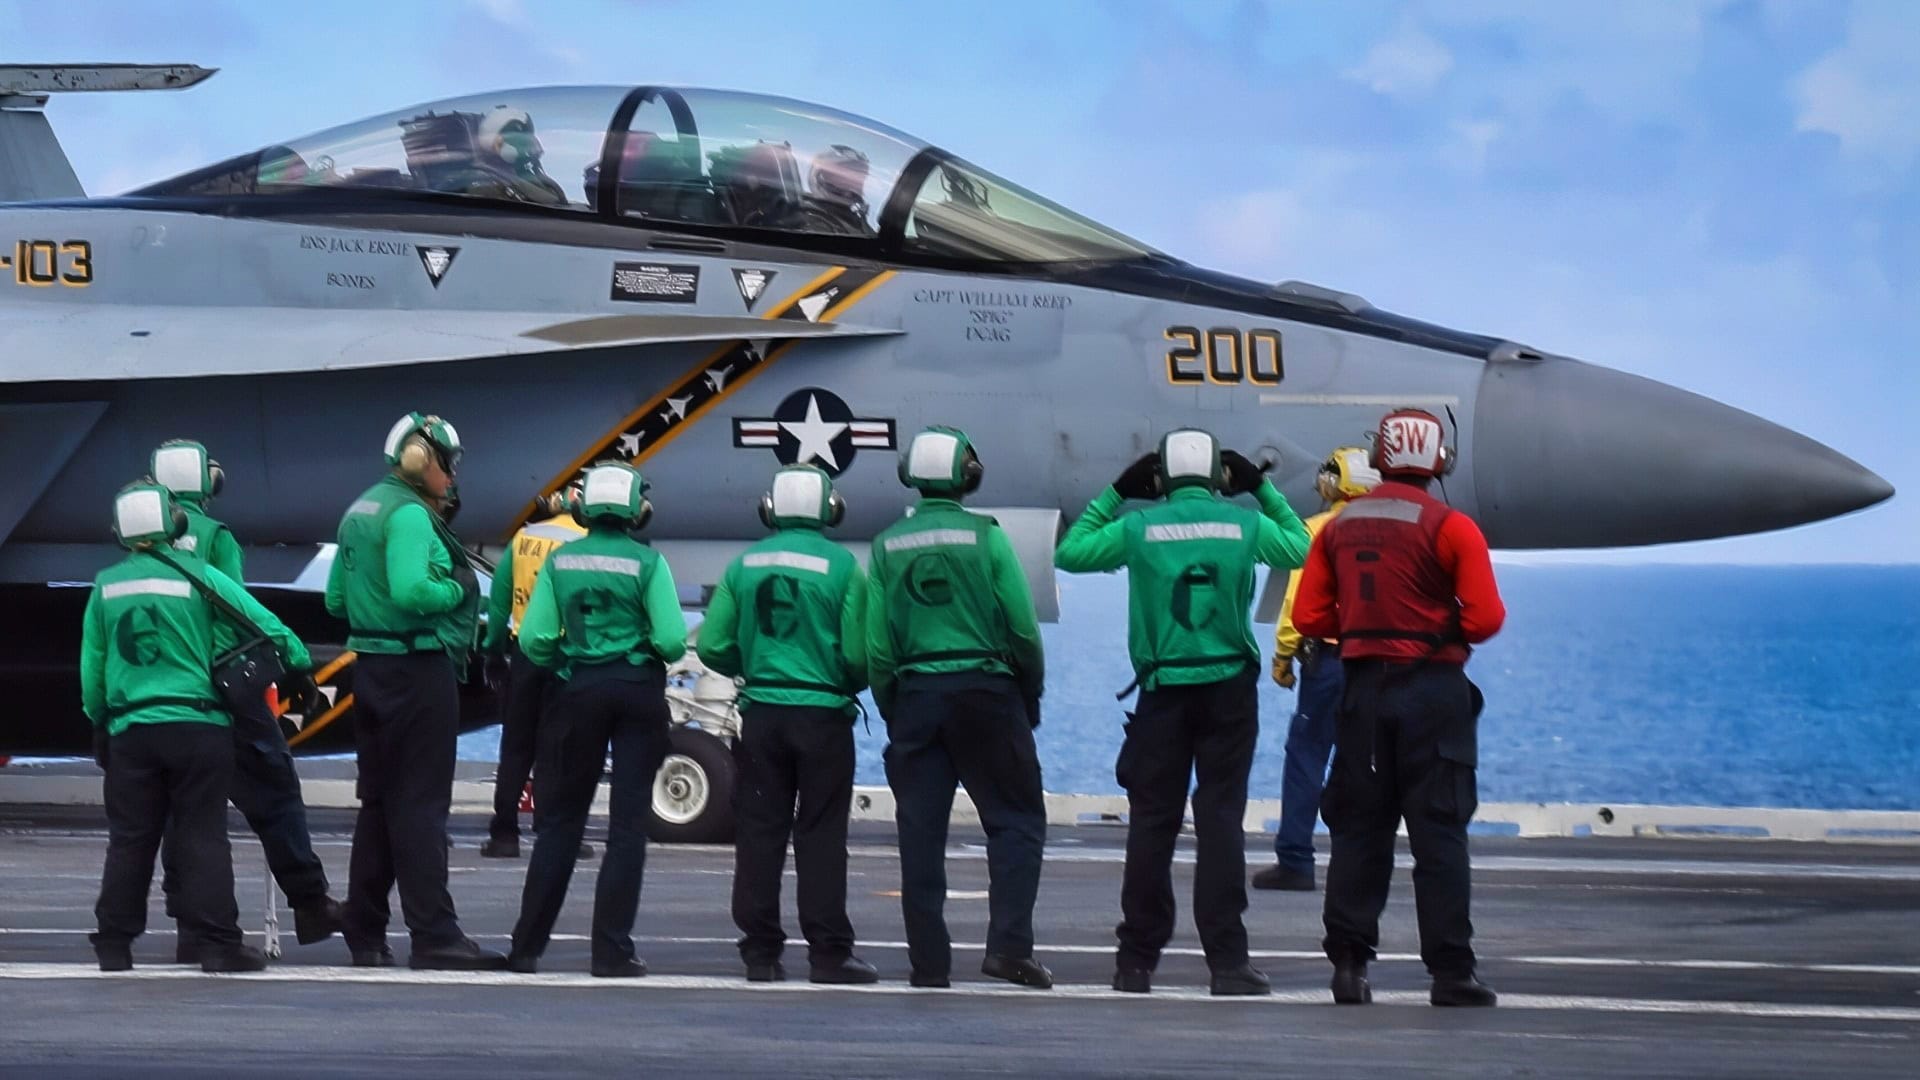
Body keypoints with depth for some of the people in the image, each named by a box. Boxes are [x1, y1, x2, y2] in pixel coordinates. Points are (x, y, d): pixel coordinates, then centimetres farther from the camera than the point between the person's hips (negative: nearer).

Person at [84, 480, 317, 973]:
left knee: (129, 840, 10)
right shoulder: (199, 578, -5)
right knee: (203, 837, 0)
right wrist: (300, 665, 12)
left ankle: (115, 943, 12)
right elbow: (263, 623, -4)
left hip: (129, 729, 3)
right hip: (198, 726, -3)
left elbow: (91, 666, 10)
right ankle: (217, 942, -3)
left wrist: (98, 721, 23)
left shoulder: (106, 587, 5)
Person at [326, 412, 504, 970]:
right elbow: (410, 591, -28)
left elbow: (336, 598, 19)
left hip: (371, 668, 9)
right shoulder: (410, 514, -15)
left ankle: (364, 935, 18)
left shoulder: (360, 511, 15)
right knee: (421, 804, -7)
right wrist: (459, 590, -12)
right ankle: (434, 937, -6)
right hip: (418, 670, -9)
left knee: (378, 801, 14)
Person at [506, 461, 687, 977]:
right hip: (638, 692, -2)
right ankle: (612, 951, 1)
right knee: (627, 825, 4)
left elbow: (533, 640, -8)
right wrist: (651, 651, 8)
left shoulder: (561, 561, -2)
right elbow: (673, 641, -14)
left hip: (578, 690, 2)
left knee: (560, 822, 10)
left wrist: (561, 660, 12)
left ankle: (527, 947, 10)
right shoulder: (647, 563, -8)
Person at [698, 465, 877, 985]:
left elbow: (712, 646, 0)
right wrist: (850, 684, 11)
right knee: (820, 835, 2)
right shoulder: (841, 565, -8)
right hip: (823, 715, -3)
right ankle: (828, 951, 1)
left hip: (761, 713, 3)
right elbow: (859, 653, -10)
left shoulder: (746, 565, 1)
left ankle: (760, 951, 9)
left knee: (759, 833, 8)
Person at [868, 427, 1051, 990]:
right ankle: (1009, 947, -8)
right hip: (985, 690, -3)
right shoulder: (986, 537, -5)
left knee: (920, 832, 6)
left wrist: (892, 711, 13)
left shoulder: (888, 546, 3)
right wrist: (1031, 698, 8)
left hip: (914, 695, 3)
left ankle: (928, 960, 6)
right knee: (1016, 820, 5)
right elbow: (1023, 629, -6)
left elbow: (877, 645, 3)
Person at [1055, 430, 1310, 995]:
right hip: (1229, 688, 0)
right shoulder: (1244, 524, -1)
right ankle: (1227, 960, -5)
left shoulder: (1140, 527, -3)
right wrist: (1263, 489, 25)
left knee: (1152, 821, 6)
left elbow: (1069, 553, 10)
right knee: (1221, 818, 0)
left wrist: (1114, 493, 16)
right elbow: (1300, 548, 18)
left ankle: (1137, 959, 9)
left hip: (1164, 690, 0)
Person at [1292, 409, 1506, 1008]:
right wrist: (1450, 630, 7)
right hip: (1433, 688, -4)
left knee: (1358, 829, 10)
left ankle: (1349, 963, 8)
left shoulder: (1340, 526, 6)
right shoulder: (1451, 527, -9)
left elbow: (1309, 616, 6)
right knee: (1438, 834, -1)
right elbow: (1486, 617, -13)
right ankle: (1451, 972, -2)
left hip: (1363, 687, 4)